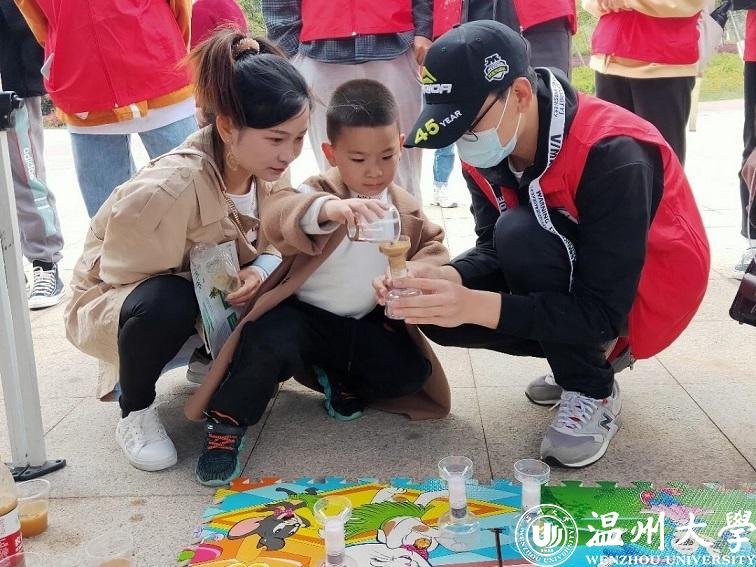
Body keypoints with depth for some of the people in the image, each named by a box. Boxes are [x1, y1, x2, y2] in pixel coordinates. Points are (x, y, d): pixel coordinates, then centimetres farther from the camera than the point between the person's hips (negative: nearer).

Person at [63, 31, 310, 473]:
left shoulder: (268, 167, -17)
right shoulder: (168, 190, -38)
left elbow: (277, 243, -5)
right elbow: (127, 277, -26)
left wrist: (260, 272, -28)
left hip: (213, 292, 6)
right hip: (114, 301, -6)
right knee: (165, 304, -40)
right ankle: (136, 411, -8)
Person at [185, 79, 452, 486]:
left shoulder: (405, 209, 1)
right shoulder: (318, 192, -17)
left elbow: (432, 245, 12)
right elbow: (278, 215, -39)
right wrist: (327, 209, -63)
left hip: (368, 324, 5)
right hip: (305, 316, -5)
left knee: (411, 374, -12)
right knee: (270, 340, -35)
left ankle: (339, 381, 17)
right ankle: (226, 422, -9)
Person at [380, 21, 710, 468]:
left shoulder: (611, 155, -32)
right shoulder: (487, 150, -10)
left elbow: (602, 311, -32)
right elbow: (493, 250, -5)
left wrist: (477, 307, -41)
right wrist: (444, 279, -28)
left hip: (642, 299, -7)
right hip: (576, 287, 7)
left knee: (522, 234, -32)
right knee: (441, 312, -11)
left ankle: (595, 394, -11)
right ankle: (591, 354, 9)